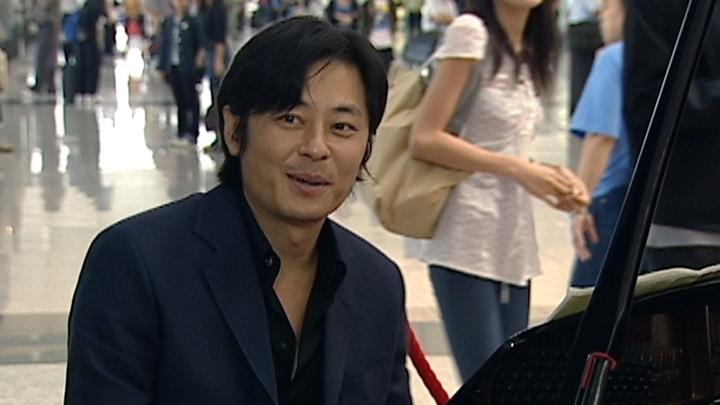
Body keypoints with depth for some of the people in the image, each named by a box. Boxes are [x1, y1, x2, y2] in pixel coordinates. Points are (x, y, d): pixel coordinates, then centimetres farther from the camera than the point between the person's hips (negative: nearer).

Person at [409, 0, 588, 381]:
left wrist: (550, 179, 1)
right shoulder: (470, 33, -9)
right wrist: (518, 169, -16)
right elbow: (424, 139, -15)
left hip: (514, 245, 8)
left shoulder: (530, 52, 15)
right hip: (466, 243, -8)